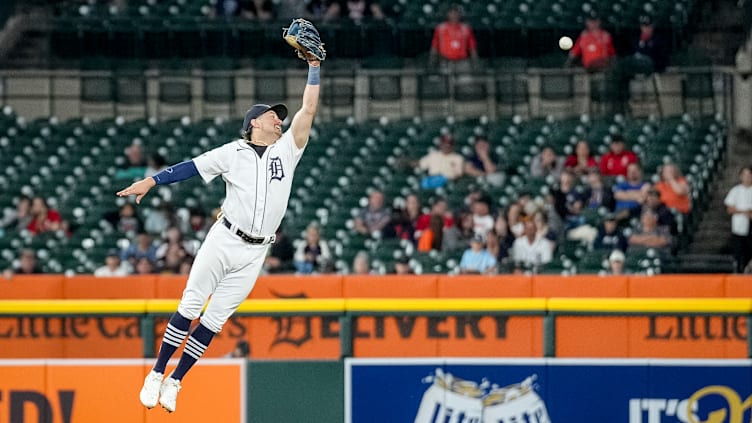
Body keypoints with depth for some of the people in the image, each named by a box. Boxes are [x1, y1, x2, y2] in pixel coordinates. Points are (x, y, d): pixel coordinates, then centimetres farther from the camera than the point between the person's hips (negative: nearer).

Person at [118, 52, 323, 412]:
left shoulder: (286, 150, 11)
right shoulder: (233, 152, 5)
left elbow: (308, 110, 5)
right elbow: (191, 167, 3)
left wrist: (314, 67, 1)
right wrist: (152, 181, -7)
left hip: (255, 254, 2)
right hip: (223, 241, -2)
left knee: (214, 320, 2)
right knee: (189, 306, -6)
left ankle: (174, 382, 9)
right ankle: (156, 374, 2)